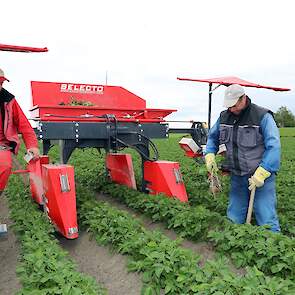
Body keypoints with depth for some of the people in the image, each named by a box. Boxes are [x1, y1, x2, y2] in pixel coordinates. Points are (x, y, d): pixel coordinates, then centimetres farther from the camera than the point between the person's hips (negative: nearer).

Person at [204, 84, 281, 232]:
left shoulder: (262, 116, -13)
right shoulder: (224, 116, 4)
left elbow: (274, 146, -18)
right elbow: (212, 137, 18)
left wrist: (261, 173, -24)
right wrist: (210, 154, 1)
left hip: (261, 176, -5)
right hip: (237, 176, 5)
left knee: (266, 220, -5)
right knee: (233, 219, 13)